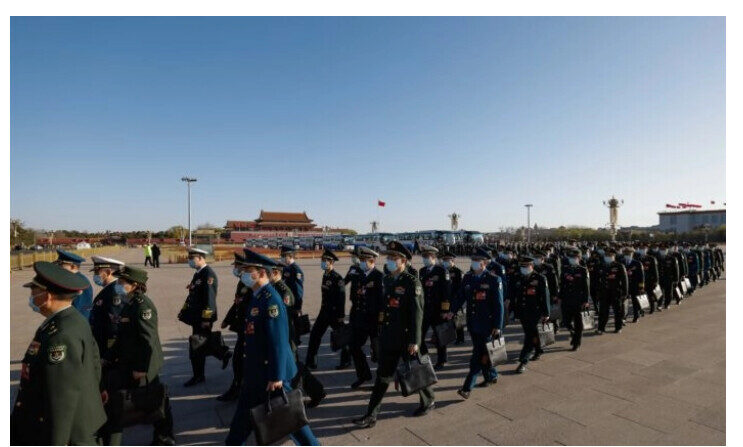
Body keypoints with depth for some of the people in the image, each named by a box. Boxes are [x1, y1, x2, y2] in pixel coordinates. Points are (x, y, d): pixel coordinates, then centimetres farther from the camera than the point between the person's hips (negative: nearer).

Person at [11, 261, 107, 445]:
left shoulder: (61, 335, -28)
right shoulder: (77, 321, 2)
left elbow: (62, 394, -26)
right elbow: (95, 363, 10)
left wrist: (57, 440, -19)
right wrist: (90, 398, 20)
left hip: (68, 428, -9)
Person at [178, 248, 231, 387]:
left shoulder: (208, 274, -17)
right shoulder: (198, 274, 12)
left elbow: (210, 298, -21)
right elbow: (192, 295, 20)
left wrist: (206, 318, -22)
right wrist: (184, 310, 19)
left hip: (203, 317, -9)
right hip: (196, 316, 9)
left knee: (197, 347, 0)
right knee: (205, 343, 16)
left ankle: (198, 376, 14)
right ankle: (224, 353, 33)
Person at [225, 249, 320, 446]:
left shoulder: (271, 300, -23)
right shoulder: (258, 297, 7)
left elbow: (279, 341, -25)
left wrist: (276, 377, -22)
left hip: (271, 371, -9)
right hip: (255, 371, 9)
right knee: (244, 411, 21)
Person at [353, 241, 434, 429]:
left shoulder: (412, 283, -15)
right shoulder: (388, 280, 7)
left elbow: (417, 313, -18)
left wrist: (414, 341, -19)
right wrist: (381, 331, 16)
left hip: (406, 339, -6)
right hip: (388, 338, 6)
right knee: (383, 375, 10)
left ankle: (429, 401, 39)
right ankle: (371, 415, 17)